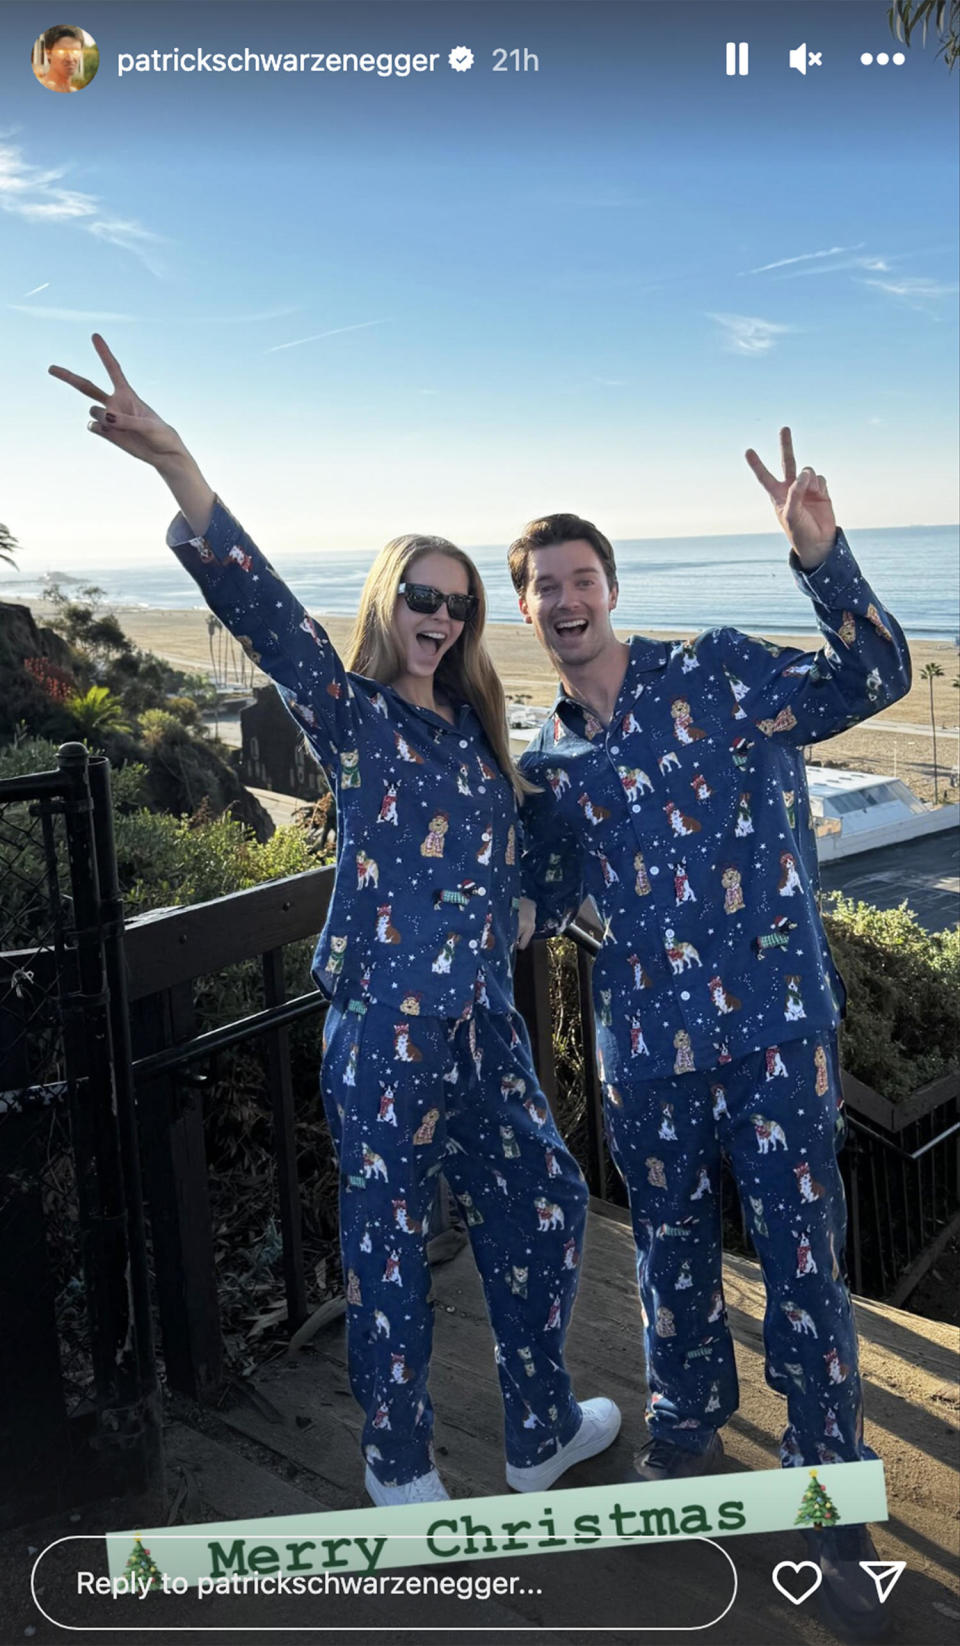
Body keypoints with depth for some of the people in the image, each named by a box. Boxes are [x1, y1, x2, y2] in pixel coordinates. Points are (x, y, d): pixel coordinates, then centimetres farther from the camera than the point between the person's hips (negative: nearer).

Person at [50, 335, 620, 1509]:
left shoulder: (473, 729, 13)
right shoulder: (349, 709, -5)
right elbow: (258, 605, -23)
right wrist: (174, 464, -34)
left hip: (483, 1022, 7)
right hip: (385, 1023, -7)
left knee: (540, 1205, 14)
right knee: (387, 1240, 4)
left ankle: (543, 1432, 34)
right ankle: (400, 1470, 25)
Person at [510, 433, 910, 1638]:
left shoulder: (718, 674, -3)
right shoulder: (545, 761, 8)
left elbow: (871, 679, -14)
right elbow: (541, 901, 18)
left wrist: (820, 555, -29)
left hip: (775, 1019, -3)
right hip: (645, 1038, 4)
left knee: (802, 1253, 6)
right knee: (670, 1246, 18)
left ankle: (830, 1488, 26)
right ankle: (686, 1428, 43)